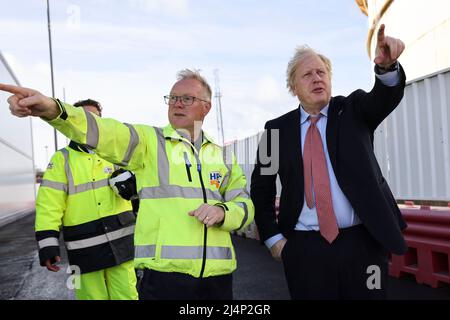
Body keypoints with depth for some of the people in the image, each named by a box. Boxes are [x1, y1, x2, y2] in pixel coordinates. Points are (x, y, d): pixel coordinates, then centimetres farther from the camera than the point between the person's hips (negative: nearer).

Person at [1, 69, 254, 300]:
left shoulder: (224, 155, 13)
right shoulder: (149, 141, 2)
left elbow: (245, 205, 10)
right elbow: (102, 132, -16)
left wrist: (222, 211, -13)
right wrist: (53, 109, -34)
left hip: (218, 275, 4)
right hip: (165, 272, -3)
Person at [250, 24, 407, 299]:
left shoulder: (353, 110, 5)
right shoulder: (277, 129, 4)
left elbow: (385, 97, -16)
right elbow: (261, 187, 9)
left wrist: (387, 65, -37)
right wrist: (272, 237, 2)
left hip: (361, 243, 0)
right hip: (304, 248, 0)